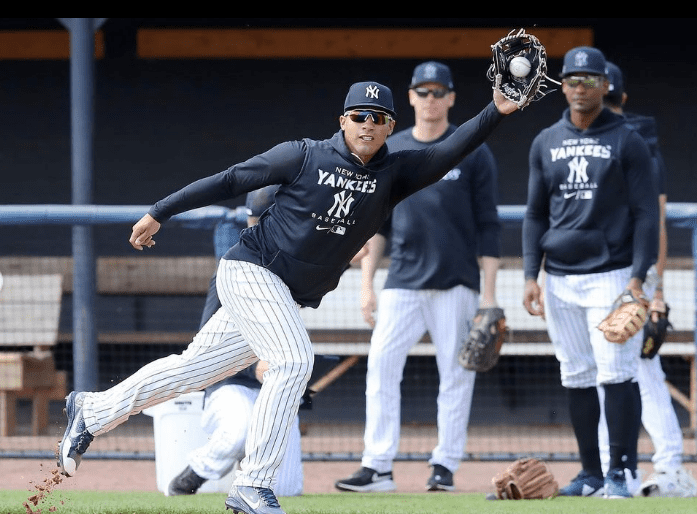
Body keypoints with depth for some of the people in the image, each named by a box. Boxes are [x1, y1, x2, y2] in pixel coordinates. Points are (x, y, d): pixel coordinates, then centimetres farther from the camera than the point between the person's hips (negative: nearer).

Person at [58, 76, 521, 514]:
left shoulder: (393, 175, 0)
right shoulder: (305, 156, -9)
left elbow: (448, 155, -13)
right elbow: (230, 180, -4)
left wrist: (496, 113, -28)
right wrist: (159, 214, -1)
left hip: (289, 299, 6)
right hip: (250, 269, -6)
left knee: (198, 366, 12)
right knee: (293, 361, -22)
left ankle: (94, 410, 28)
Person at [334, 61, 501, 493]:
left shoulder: (473, 153, 1)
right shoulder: (389, 152, 11)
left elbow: (488, 227, 0)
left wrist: (489, 294, -6)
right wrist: (367, 284, 8)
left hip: (456, 284, -3)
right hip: (403, 283, 3)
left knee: (456, 375, -1)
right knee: (381, 364, -9)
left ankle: (446, 466, 7)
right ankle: (378, 467, -8)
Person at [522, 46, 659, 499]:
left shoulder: (627, 141, -1)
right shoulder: (546, 143, 12)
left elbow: (646, 214, -3)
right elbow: (536, 215, 14)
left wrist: (638, 278, -13)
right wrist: (531, 276, 5)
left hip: (611, 275, -5)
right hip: (560, 280, 5)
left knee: (617, 376, -10)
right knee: (577, 378, 7)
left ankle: (620, 474, -7)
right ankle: (591, 475, 14)